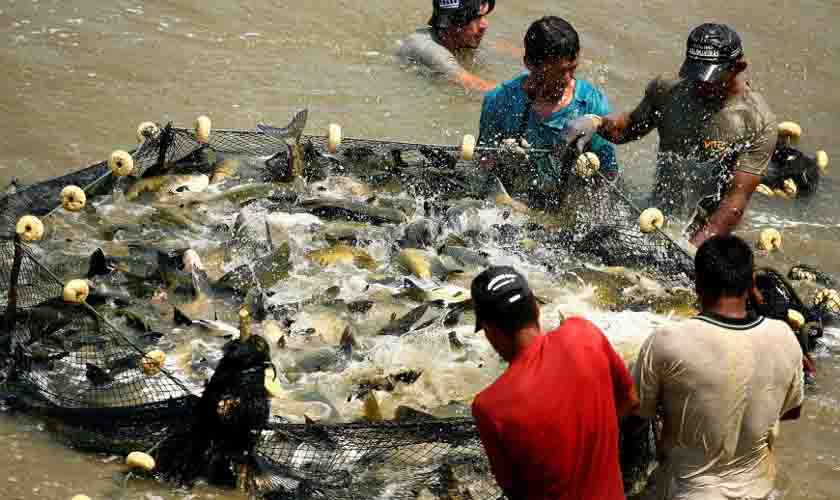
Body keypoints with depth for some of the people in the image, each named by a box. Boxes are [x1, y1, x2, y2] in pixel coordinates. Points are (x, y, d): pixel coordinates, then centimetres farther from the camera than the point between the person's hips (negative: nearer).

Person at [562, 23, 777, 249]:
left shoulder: (758, 122, -10)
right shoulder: (668, 91, 4)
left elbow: (737, 198, -15)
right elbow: (631, 127, 23)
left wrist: (695, 247, -25)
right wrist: (597, 122, 1)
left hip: (707, 232, -4)